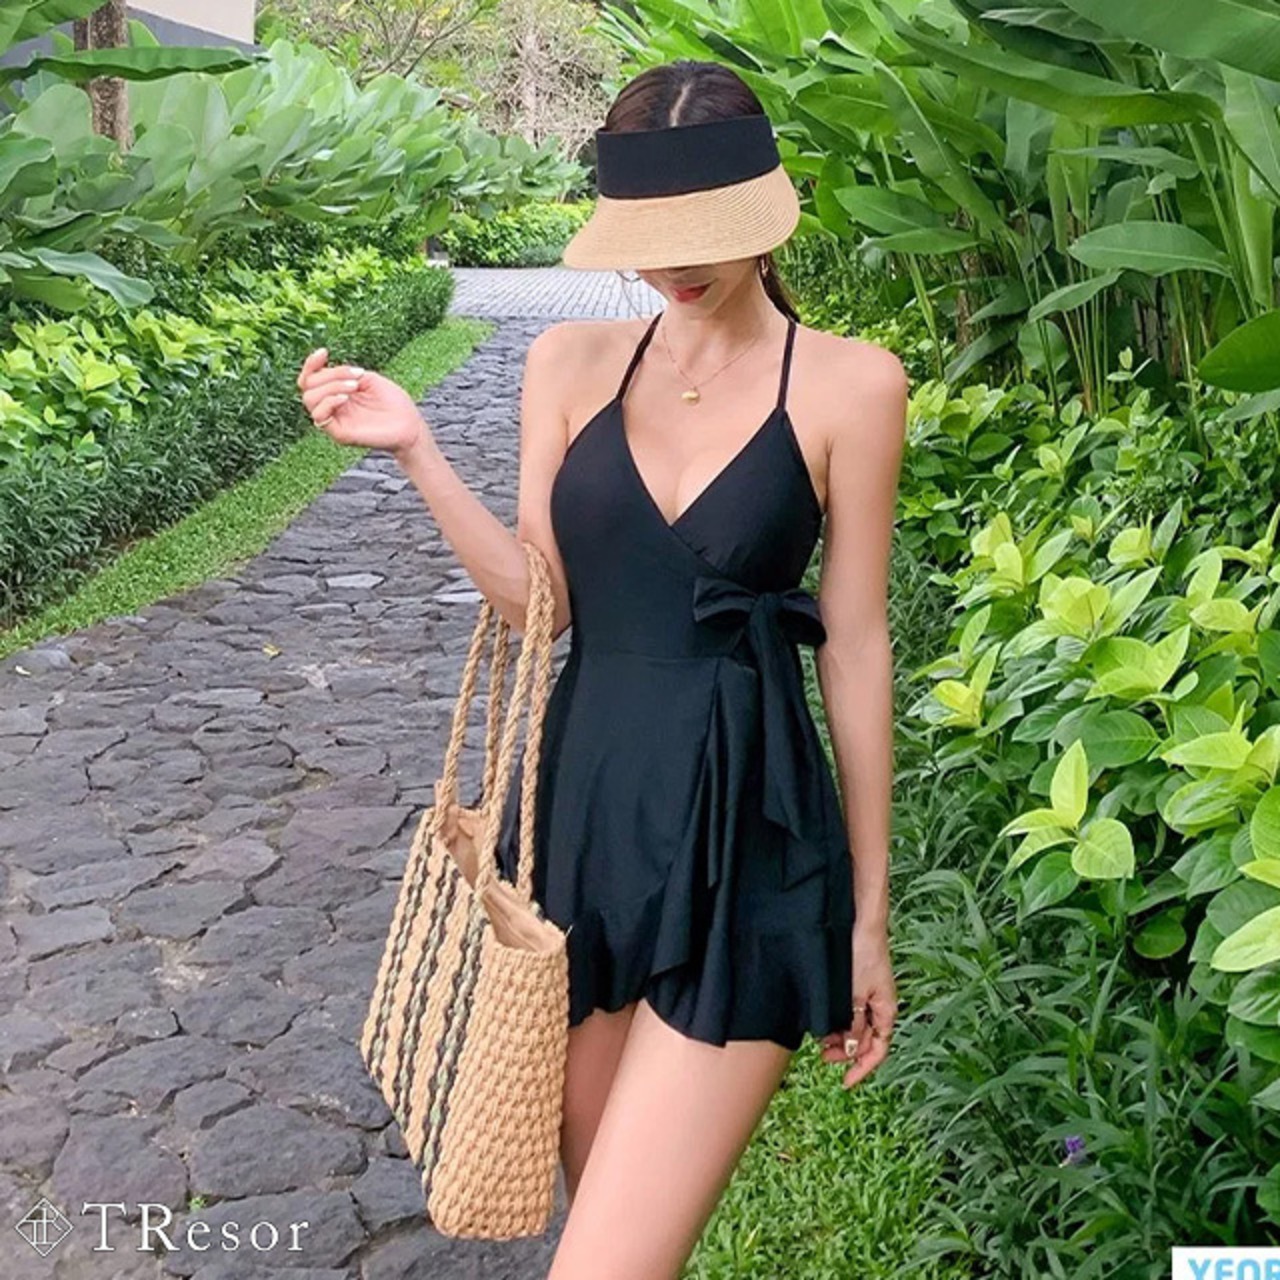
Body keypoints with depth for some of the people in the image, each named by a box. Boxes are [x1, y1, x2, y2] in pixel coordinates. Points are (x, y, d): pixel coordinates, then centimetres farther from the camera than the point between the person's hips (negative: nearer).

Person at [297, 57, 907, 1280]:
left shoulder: (847, 383, -5)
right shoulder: (572, 363, 5)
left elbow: (855, 648, -3)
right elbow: (539, 602, 3)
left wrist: (869, 913, 1)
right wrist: (414, 448, -9)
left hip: (746, 841, -4)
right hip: (583, 808, 4)